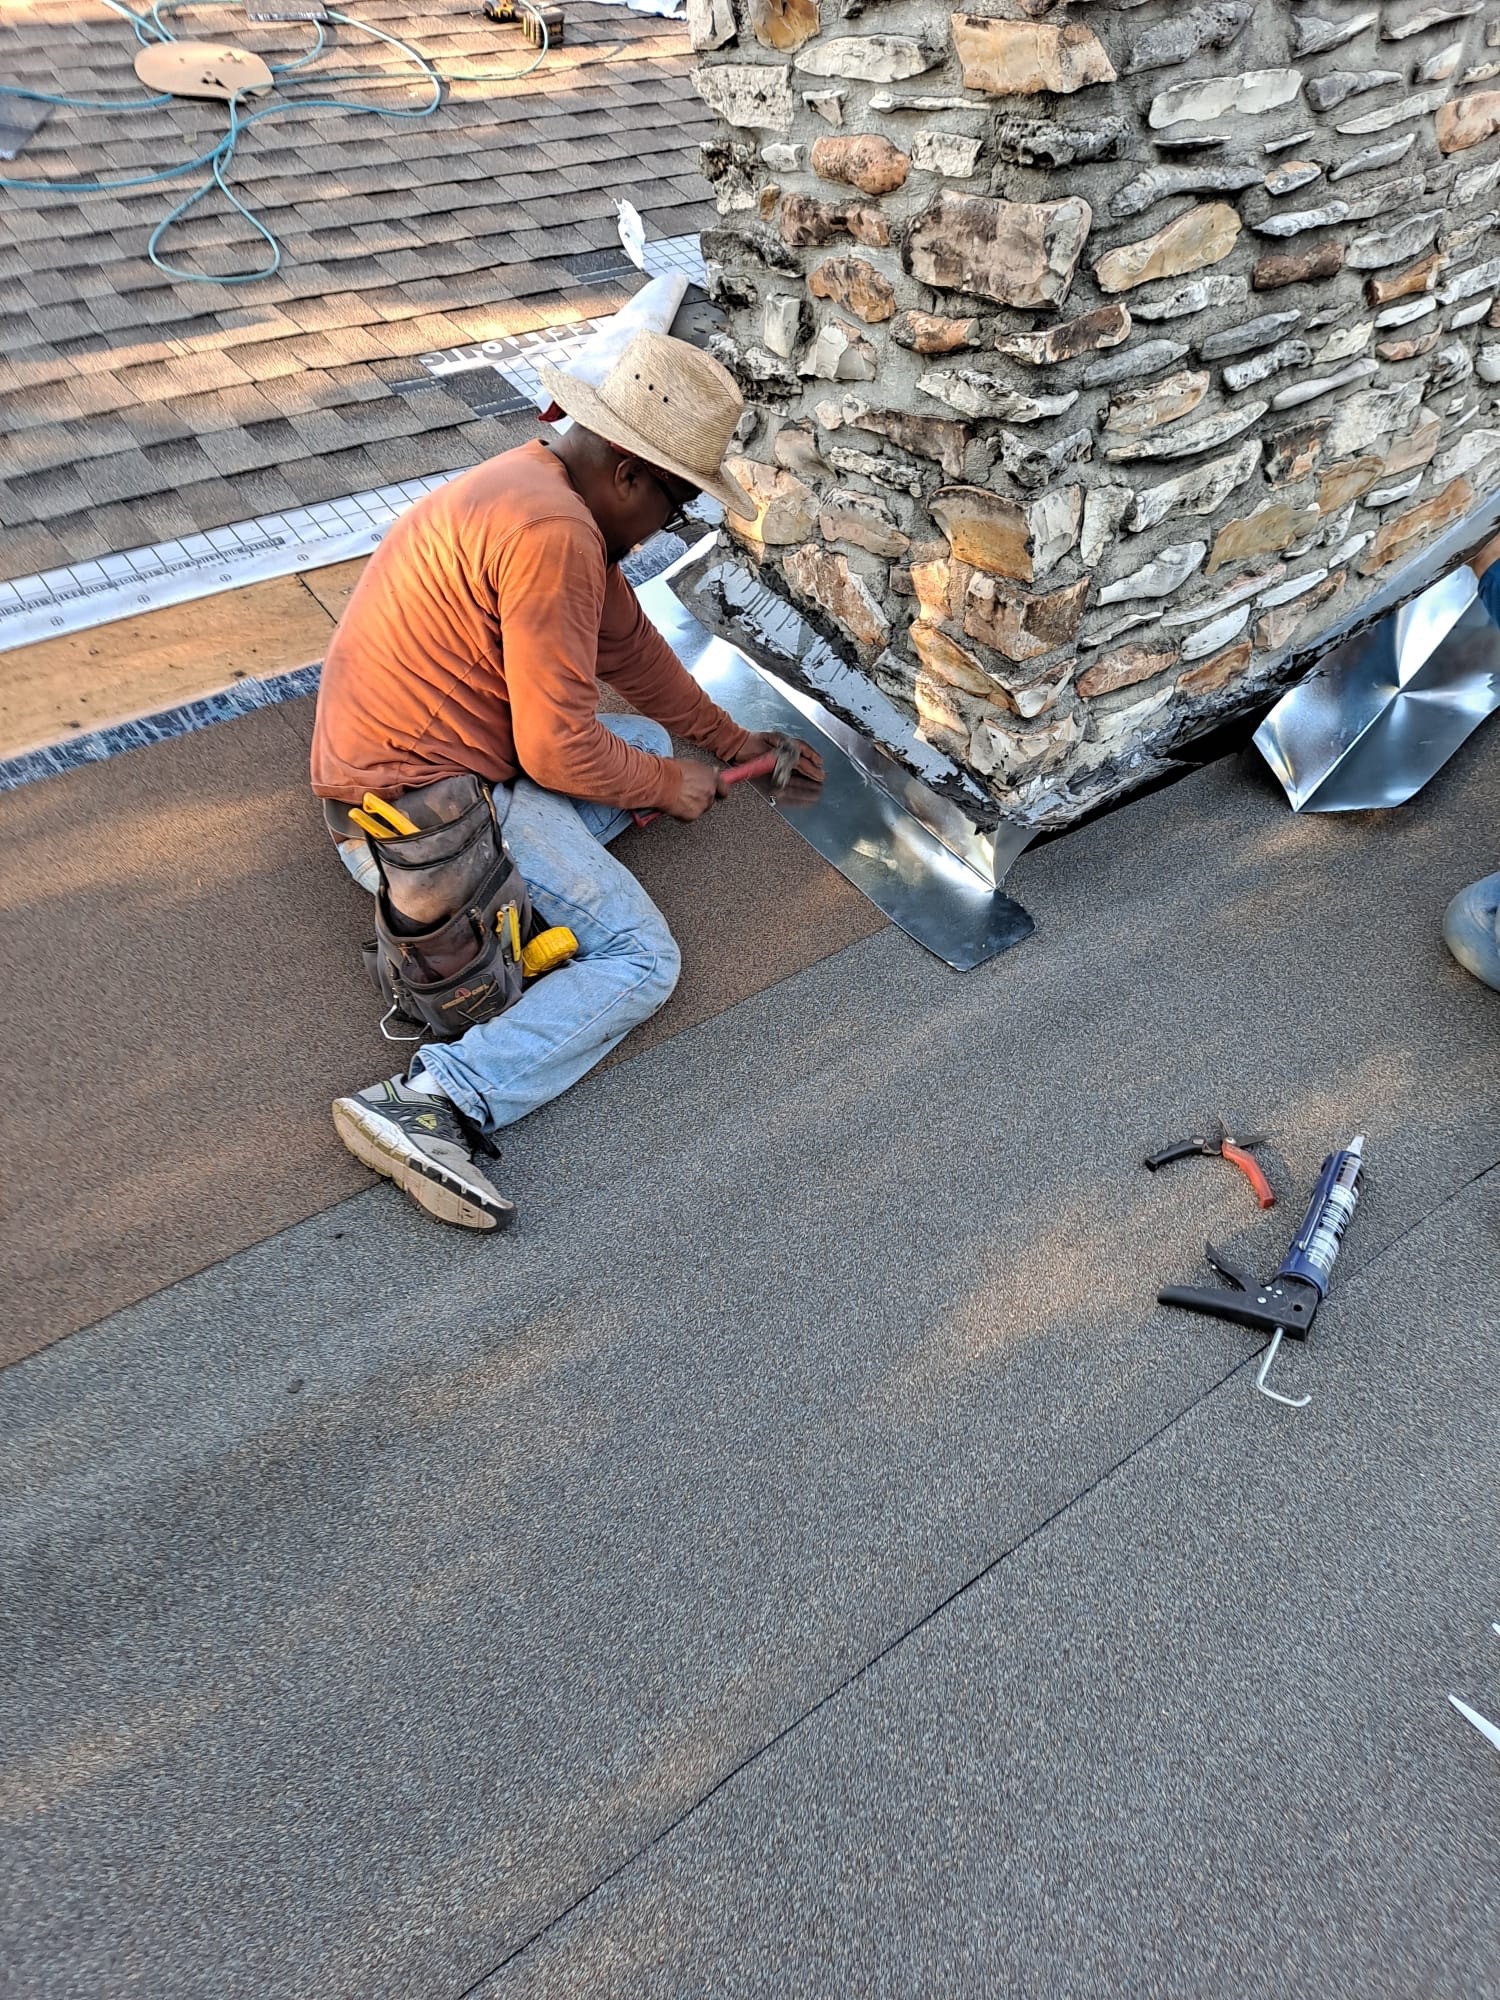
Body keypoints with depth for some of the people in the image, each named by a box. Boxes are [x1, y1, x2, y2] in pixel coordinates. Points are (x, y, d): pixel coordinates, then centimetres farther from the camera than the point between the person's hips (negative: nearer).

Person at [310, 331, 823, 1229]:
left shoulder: (544, 485, 13)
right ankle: (435, 1103, -24)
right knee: (641, 961, -11)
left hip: (394, 766, 10)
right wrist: (663, 786, -4)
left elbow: (629, 641, 21)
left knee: (644, 743, 19)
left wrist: (731, 738, 23)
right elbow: (558, 750, -22)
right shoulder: (552, 535, -21)